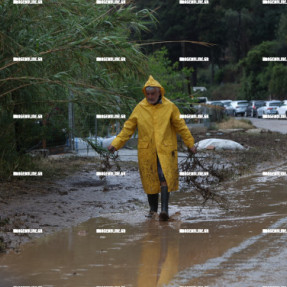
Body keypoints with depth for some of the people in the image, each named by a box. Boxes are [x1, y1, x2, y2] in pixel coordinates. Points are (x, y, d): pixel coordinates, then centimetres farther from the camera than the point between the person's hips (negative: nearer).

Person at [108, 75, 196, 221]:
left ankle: (164, 209, -16)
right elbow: (128, 128, 4)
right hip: (146, 151, 2)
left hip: (165, 150, -2)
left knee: (164, 178, -12)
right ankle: (153, 209, 20)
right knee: (150, 180, 6)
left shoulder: (169, 107, 0)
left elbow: (181, 126, 7)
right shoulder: (139, 108, 3)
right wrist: (116, 143, -4)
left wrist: (190, 143, 8)